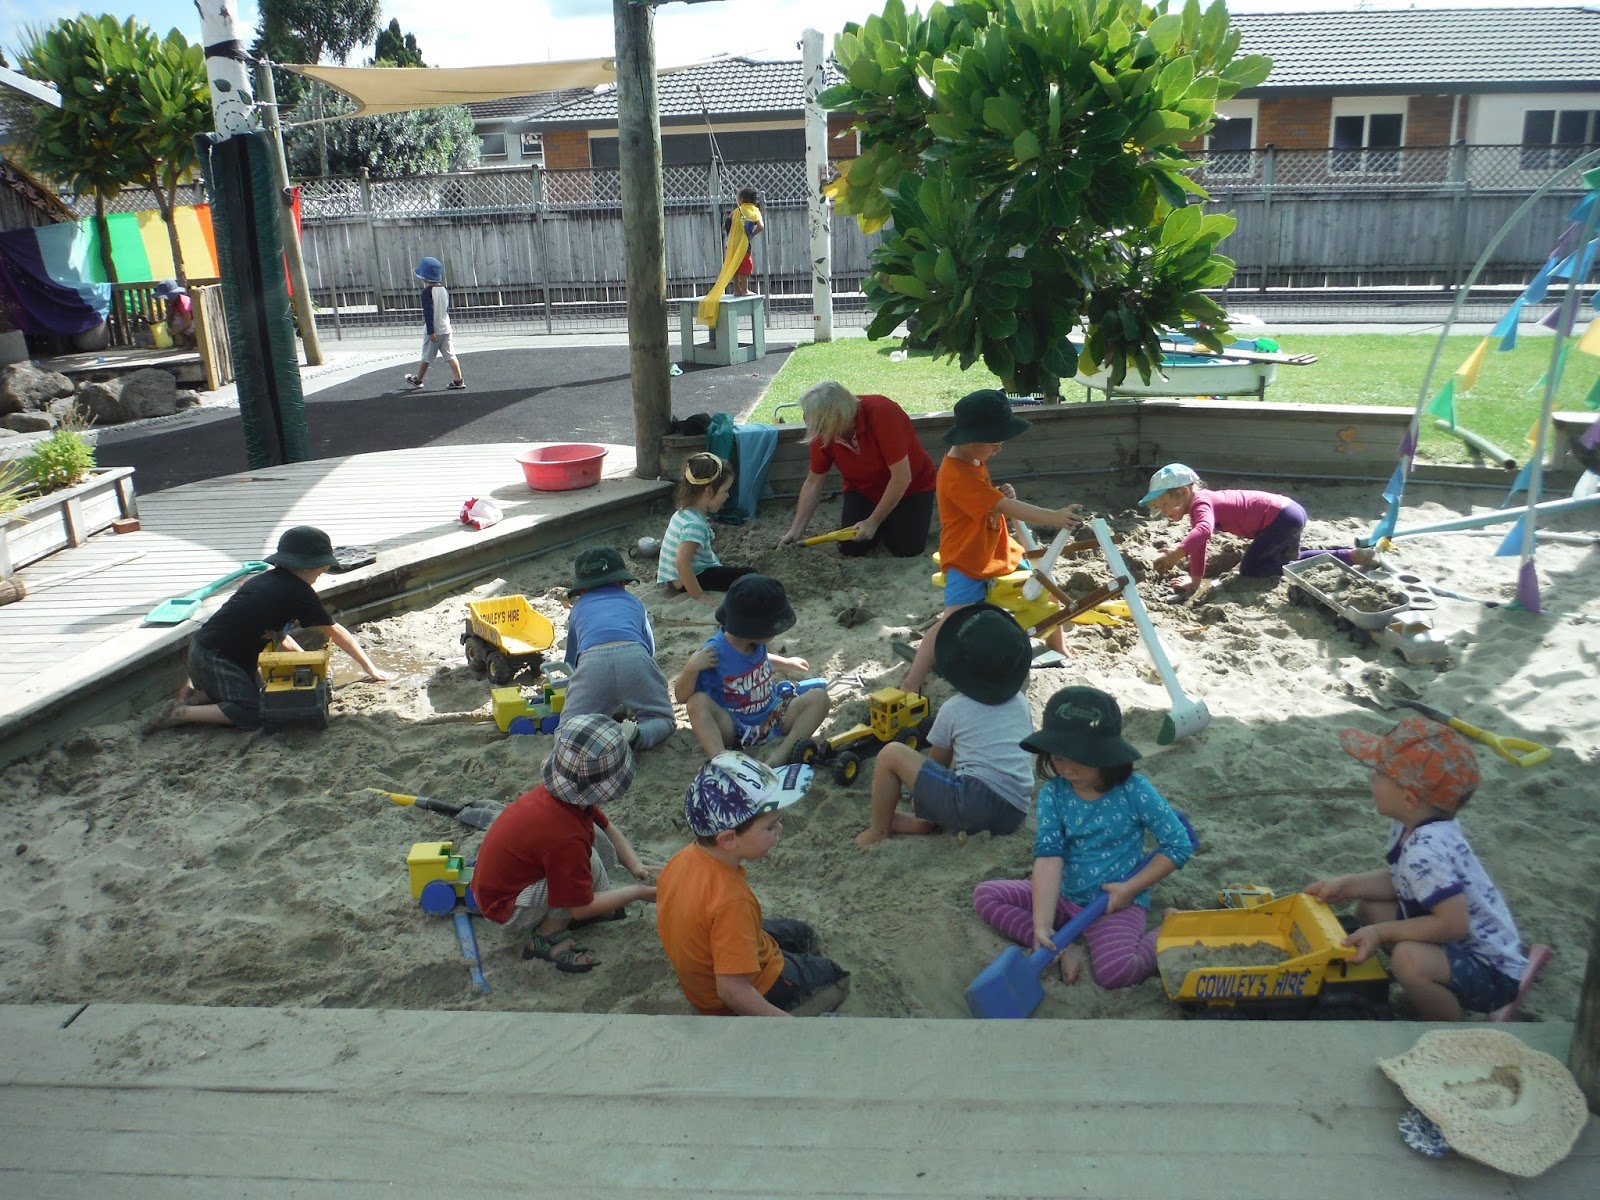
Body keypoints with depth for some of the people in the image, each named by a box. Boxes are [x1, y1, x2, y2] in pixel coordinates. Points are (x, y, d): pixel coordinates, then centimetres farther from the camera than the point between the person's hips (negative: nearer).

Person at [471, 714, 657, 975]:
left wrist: (636, 867, -7)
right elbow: (581, 907, -23)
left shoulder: (556, 792, -10)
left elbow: (610, 829, 7)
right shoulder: (565, 837, -35)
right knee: (590, 863, -26)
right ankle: (547, 936, -9)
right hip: (508, 910, -9)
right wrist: (638, 891, -15)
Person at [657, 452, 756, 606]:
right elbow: (682, 564, -34)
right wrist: (700, 596, -27)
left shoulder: (685, 512, 3)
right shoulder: (695, 524, -27)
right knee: (749, 576, -11)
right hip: (687, 581, -9)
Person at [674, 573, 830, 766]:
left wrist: (786, 663, 33)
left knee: (819, 696, -14)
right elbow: (682, 696, -17)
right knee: (698, 701, -33)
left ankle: (784, 751, -33)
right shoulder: (714, 654, -21)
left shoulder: (756, 642, -1)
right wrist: (691, 668, -34)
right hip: (732, 727, -6)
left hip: (771, 717, 6)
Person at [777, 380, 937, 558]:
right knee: (851, 548, -13)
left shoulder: (881, 413, -34)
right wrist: (796, 529, -13)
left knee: (906, 548, -20)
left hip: (909, 487, -4)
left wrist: (873, 522, -26)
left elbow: (902, 477, -31)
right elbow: (813, 482, -7)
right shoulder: (823, 432, -19)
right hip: (863, 490, 4)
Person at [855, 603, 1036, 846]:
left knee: (891, 754, 5)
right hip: (1015, 816, 7)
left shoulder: (954, 708, 6)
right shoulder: (1021, 703, 18)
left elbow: (937, 763, 18)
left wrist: (921, 797, 39)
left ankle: (877, 832, 16)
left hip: (976, 801, -6)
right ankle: (926, 820, 13)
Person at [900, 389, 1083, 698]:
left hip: (998, 552, 10)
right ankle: (910, 686, -20)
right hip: (967, 562, -10)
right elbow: (1007, 507, -33)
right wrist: (1054, 516, -39)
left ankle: (1059, 649, 39)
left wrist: (1004, 495, -8)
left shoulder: (974, 461, 4)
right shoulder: (956, 475, -27)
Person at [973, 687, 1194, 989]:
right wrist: (1042, 924, -29)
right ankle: (1064, 949, -13)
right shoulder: (1053, 793, -9)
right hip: (1065, 896, 4)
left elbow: (1179, 844, -9)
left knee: (1115, 971, -32)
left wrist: (1130, 888, -15)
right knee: (985, 894, -7)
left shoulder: (1135, 791, -16)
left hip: (1117, 903, -4)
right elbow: (1048, 855, -18)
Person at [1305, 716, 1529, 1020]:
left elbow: (1453, 923, -33)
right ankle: (1448, 995, 17)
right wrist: (1347, 885, -2)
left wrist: (1382, 933, -25)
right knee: (1370, 908, 12)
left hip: (1491, 972, -10)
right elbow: (1399, 880, 10)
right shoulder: (1412, 825, -2)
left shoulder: (1425, 851, -31)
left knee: (1409, 959, -35)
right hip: (1460, 947, 10)